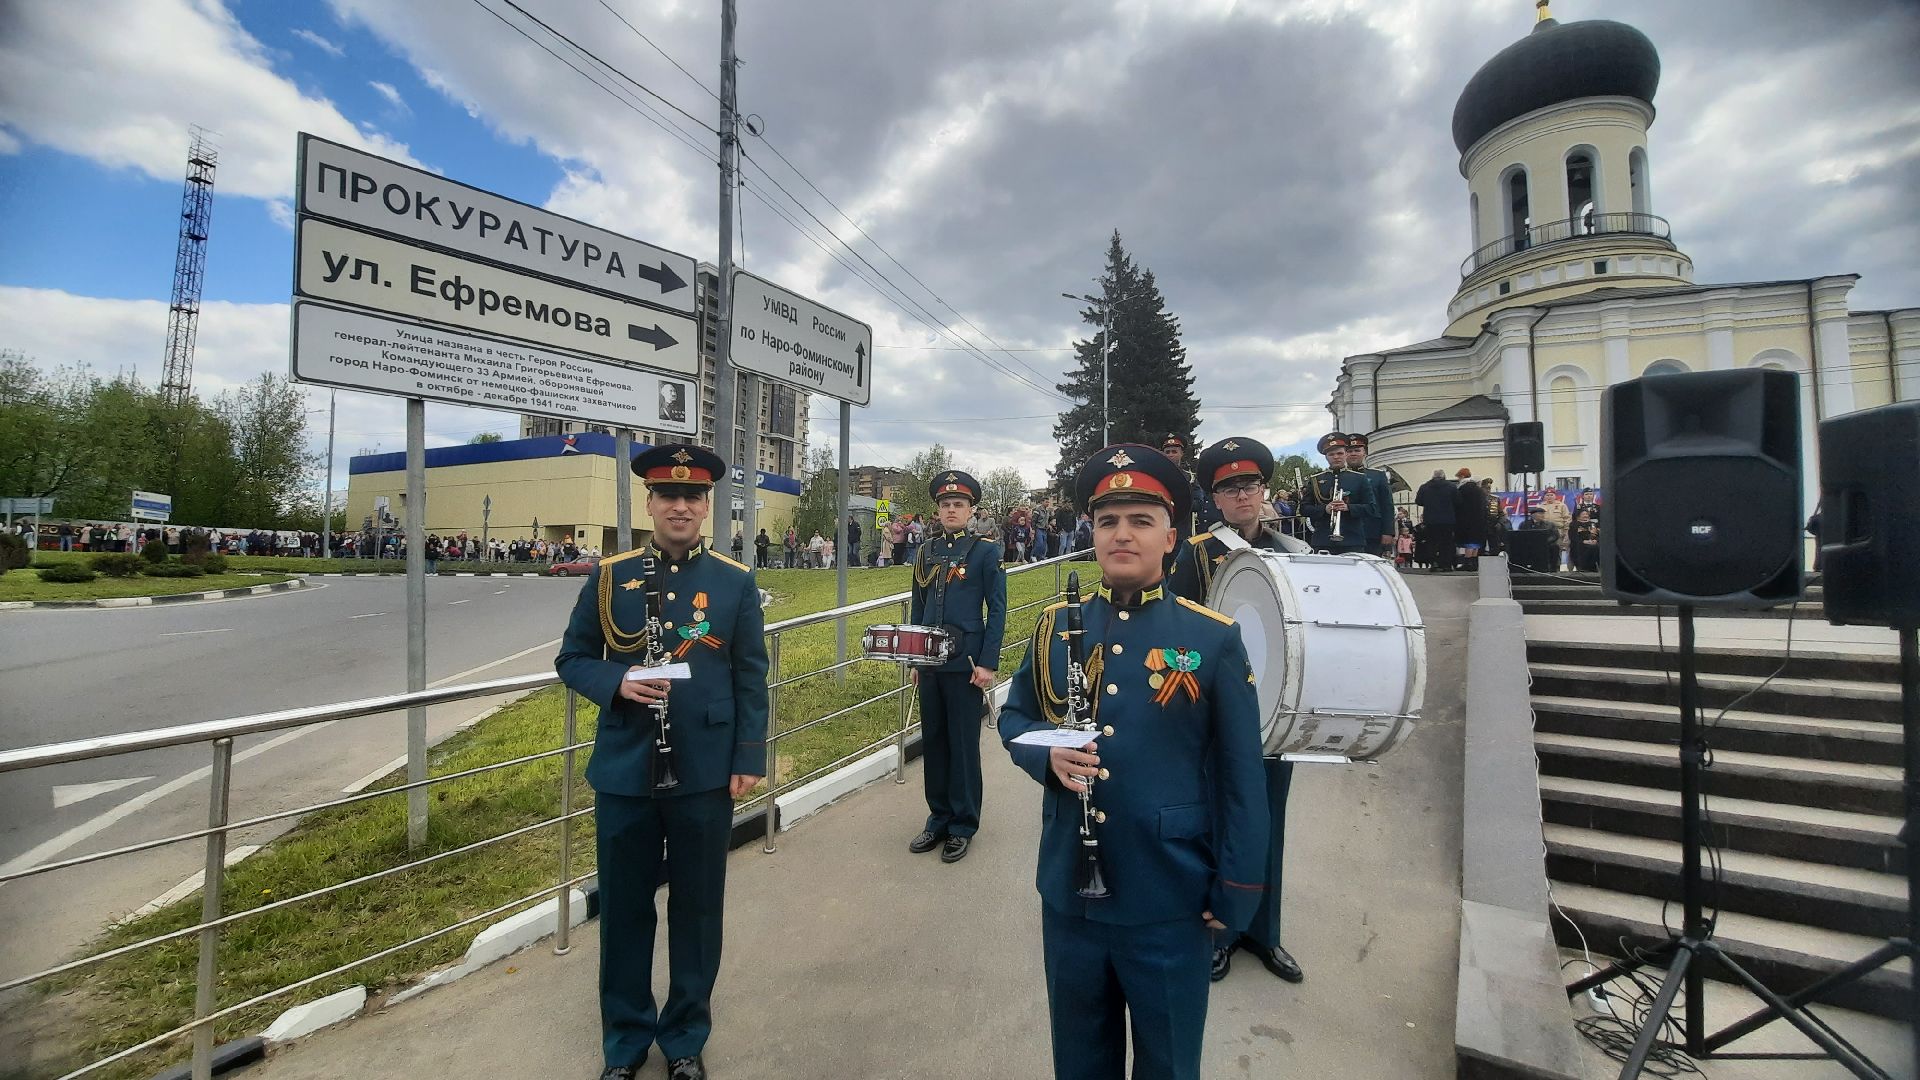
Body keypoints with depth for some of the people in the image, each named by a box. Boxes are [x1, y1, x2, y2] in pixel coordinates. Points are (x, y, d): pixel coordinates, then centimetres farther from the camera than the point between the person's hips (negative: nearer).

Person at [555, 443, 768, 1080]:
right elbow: (571, 660, 5)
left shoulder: (736, 582, -3)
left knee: (697, 909, 14)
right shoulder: (608, 577, -1)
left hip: (706, 775, -1)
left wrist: (749, 759, -5)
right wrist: (616, 684, -16)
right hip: (624, 772, 1)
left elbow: (751, 680, -1)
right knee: (624, 908, 16)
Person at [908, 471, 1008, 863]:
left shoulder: (986, 551, -4)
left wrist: (987, 663, -12)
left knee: (964, 745, 4)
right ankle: (938, 819, 27)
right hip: (929, 662, 5)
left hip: (965, 664, -5)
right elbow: (918, 609, 15)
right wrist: (912, 659, 11)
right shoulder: (926, 552, 11)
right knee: (933, 741, 12)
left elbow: (997, 610, -6)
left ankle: (963, 827, 18)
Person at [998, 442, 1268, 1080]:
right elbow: (1013, 717, 8)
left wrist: (1236, 889, -6)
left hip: (1171, 899, -2)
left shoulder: (1215, 638, -10)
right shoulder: (1054, 627, -1)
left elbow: (1241, 775, -6)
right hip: (1067, 890, 3)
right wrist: (1047, 753, -13)